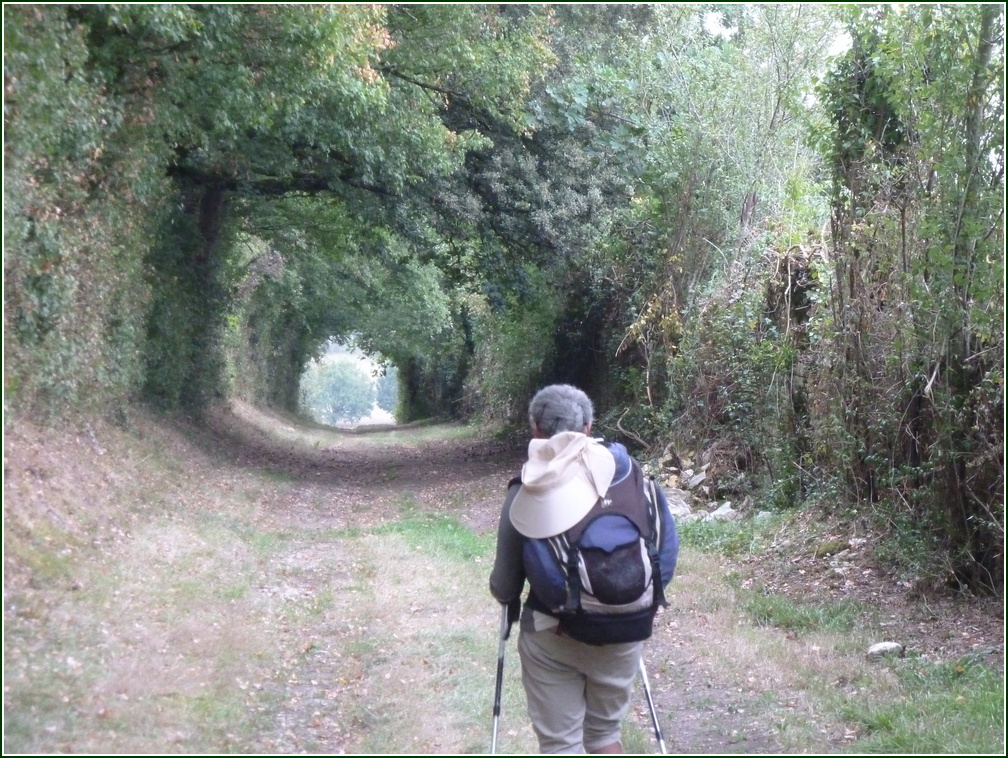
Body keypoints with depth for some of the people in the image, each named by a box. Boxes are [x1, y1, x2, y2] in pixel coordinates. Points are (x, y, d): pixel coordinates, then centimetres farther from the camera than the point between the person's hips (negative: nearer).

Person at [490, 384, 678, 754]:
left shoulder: (525, 492, -12)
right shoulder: (627, 475, -7)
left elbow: (505, 585, -7)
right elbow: (666, 547, -5)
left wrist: (504, 596, 16)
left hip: (550, 634, -2)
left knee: (560, 744, 12)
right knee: (605, 732, 23)